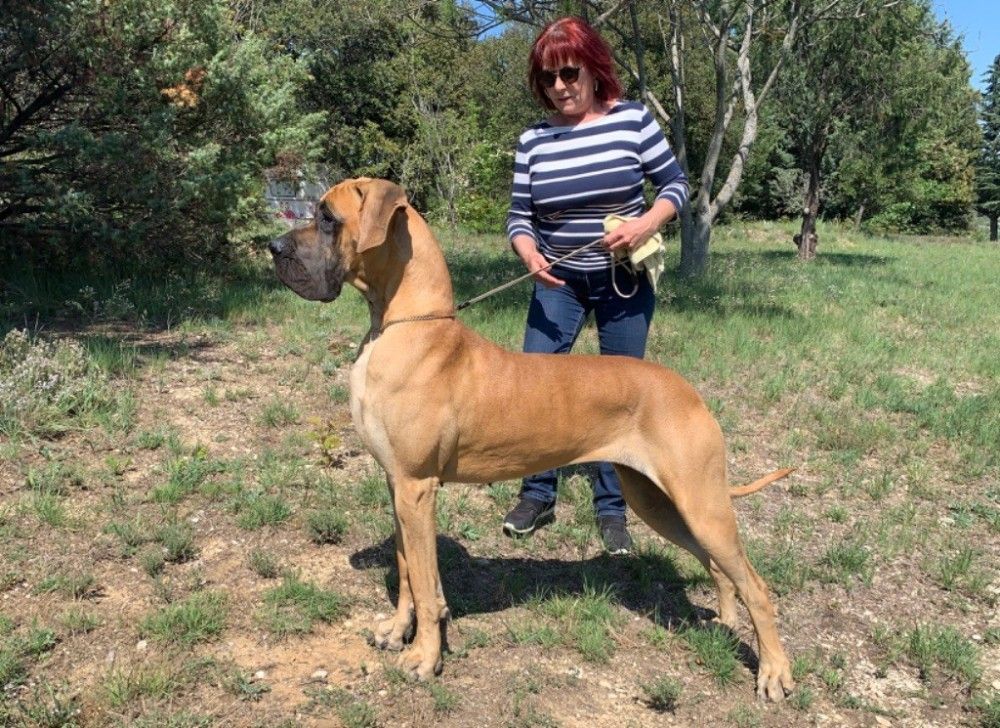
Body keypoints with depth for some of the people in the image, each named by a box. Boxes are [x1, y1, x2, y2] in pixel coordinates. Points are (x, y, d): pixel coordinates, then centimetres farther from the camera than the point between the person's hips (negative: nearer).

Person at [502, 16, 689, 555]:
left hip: (625, 281, -2)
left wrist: (646, 224, -20)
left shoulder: (633, 119, -8)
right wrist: (529, 255, -21)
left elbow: (676, 184, -2)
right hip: (557, 282, 2)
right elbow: (519, 217, 0)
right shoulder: (533, 140, -3)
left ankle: (612, 510, 18)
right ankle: (538, 494, 16)